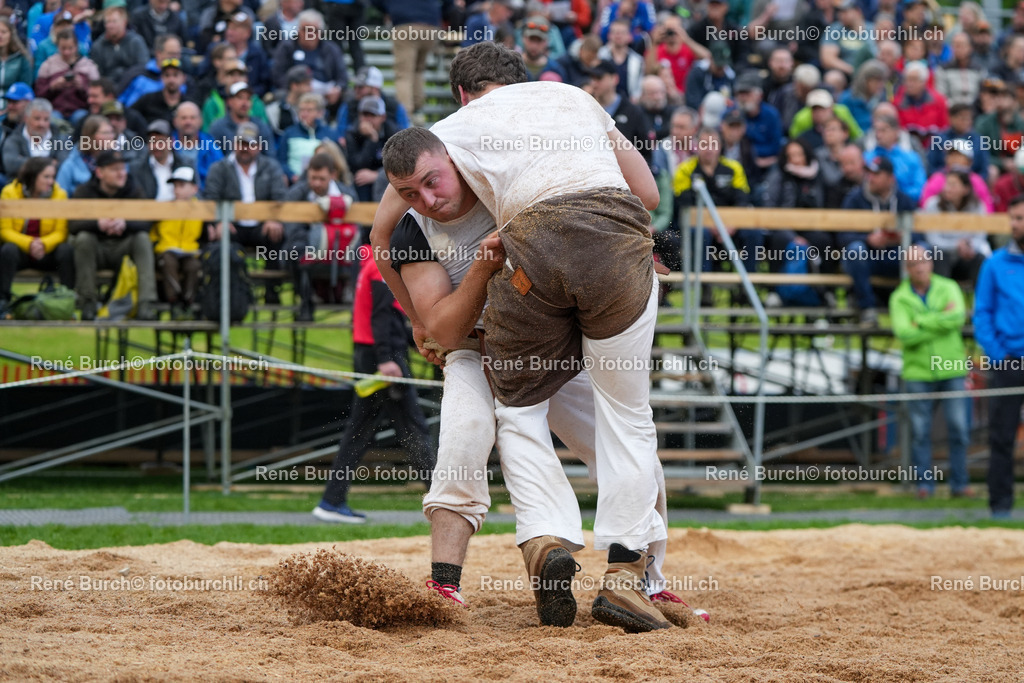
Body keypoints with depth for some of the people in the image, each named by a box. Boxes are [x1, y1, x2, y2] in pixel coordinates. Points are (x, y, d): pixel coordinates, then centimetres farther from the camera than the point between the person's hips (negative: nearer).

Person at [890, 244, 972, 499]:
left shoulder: (948, 288, 3)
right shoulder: (899, 298, 1)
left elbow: (958, 318, -14)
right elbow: (905, 334, -14)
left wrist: (922, 322, -15)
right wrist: (942, 320, -14)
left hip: (951, 370, 0)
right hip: (918, 373, 0)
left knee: (958, 428, -1)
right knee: (920, 431, 0)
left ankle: (959, 483, 6)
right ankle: (924, 484, 8)